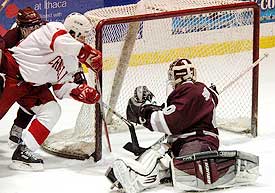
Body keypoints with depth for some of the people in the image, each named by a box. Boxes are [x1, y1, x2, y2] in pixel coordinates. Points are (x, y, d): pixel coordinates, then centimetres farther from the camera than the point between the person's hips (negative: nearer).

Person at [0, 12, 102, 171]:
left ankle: (23, 152, -6)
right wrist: (89, 54, -40)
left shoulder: (72, 61, 11)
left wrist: (80, 91, -9)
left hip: (33, 85, 9)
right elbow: (62, 43, -38)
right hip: (13, 72, -9)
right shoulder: (54, 28, -14)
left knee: (52, 111, -5)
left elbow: (61, 87, 9)